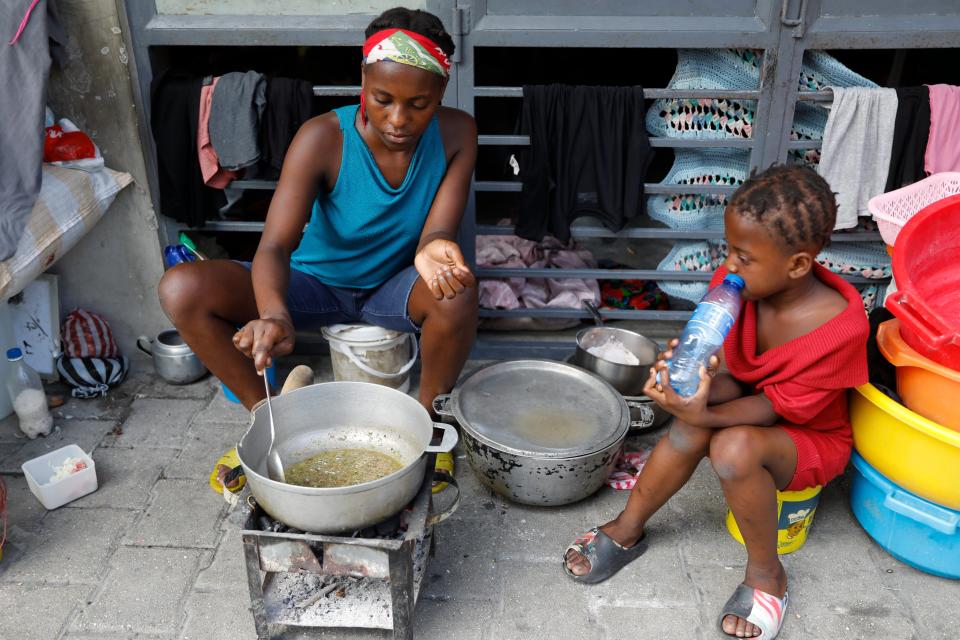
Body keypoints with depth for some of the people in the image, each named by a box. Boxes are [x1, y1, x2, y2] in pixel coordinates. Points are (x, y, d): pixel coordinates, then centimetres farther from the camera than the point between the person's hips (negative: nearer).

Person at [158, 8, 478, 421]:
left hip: (394, 289, 1)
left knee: (458, 291, -35)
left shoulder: (455, 134, -16)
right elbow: (274, 246, -31)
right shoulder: (324, 138, -23)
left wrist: (433, 250, -48)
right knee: (181, 289, -22)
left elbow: (438, 230, -22)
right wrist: (275, 315, -53)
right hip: (316, 283, 0)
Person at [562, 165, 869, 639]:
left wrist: (705, 416, -40)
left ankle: (766, 573, -8)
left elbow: (776, 407, -25)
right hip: (746, 407, 5)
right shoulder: (735, 286, -16)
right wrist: (701, 383, -34)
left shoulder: (840, 328, -31)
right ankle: (626, 530, -5)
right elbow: (734, 379, -11)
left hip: (811, 438, -4)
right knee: (692, 428, -28)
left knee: (733, 448, -34)